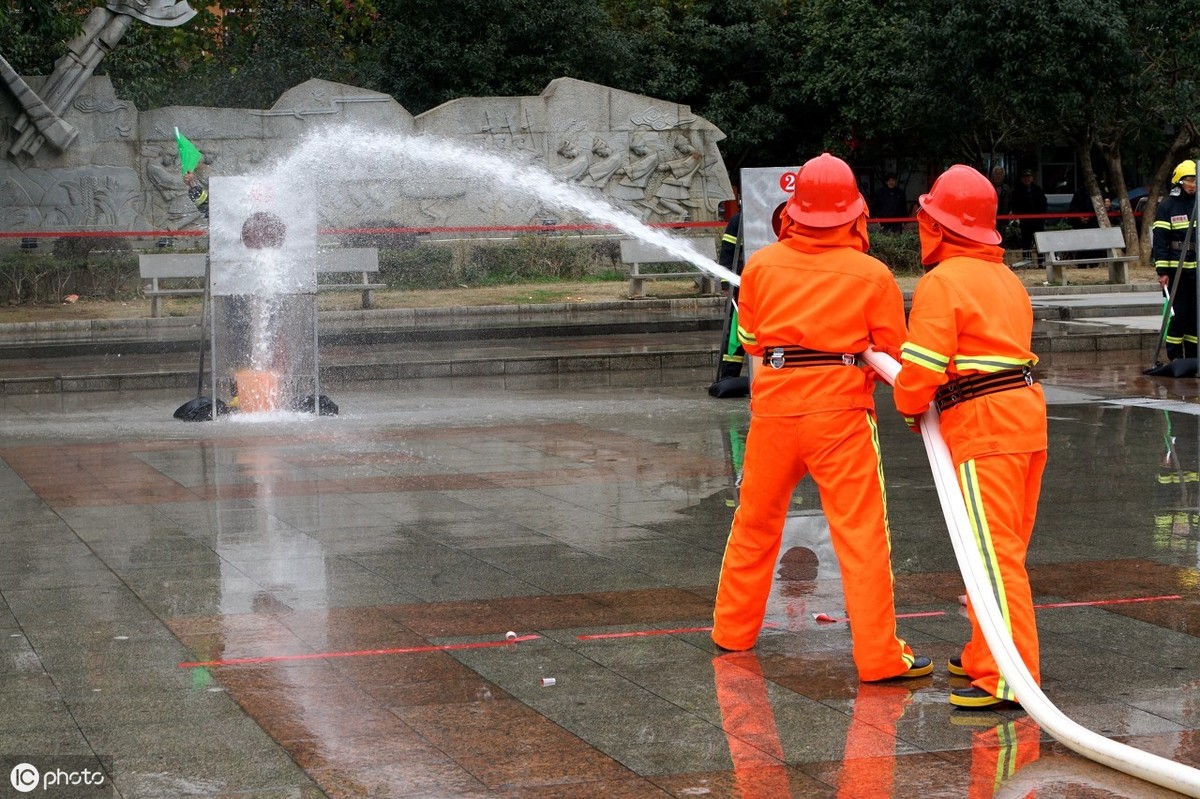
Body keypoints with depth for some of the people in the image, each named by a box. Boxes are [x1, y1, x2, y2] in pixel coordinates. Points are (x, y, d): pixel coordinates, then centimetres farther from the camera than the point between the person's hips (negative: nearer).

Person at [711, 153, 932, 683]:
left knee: (755, 522, 19)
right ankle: (878, 655, -3)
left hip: (772, 408, 4)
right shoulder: (873, 275, -5)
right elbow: (893, 357, 2)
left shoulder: (760, 265, 3)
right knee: (861, 534, -2)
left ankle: (733, 630, 32)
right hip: (841, 410, -3)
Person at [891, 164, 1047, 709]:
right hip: (1027, 411, 9)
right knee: (1006, 547, 17)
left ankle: (1008, 676, -12)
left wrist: (909, 405, 6)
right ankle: (984, 656, 27)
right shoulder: (1007, 278, 18)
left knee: (994, 551, -10)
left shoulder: (941, 282, -10)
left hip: (981, 425, -9)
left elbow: (922, 366, -16)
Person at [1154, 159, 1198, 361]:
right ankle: (1175, 357, 2)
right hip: (1176, 269, -4)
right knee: (1178, 313, -4)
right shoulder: (1167, 206, -3)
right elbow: (1159, 240, -5)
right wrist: (1162, 271, -11)